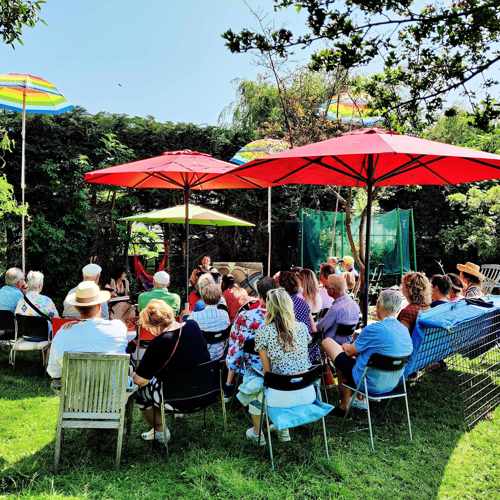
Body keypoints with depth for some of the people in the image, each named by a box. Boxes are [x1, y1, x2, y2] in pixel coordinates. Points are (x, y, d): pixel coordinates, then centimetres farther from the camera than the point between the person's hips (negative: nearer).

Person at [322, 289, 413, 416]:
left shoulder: (374, 329, -22)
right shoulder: (405, 330, -1)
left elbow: (350, 351, -8)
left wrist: (345, 346, 16)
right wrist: (349, 347, 17)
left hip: (371, 385, -7)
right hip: (393, 384, 7)